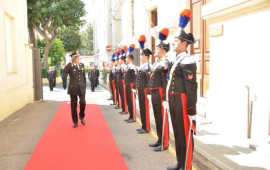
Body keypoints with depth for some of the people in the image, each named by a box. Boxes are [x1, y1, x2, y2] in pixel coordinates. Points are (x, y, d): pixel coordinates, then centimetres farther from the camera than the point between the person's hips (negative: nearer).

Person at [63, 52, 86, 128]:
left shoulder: (82, 65, 8)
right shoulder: (70, 66, -7)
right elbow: (64, 71, -29)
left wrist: (85, 85, 13)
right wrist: (71, 61, -29)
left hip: (81, 87, 3)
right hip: (73, 88, -3)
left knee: (83, 103, -6)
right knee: (73, 105, 4)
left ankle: (82, 117, 22)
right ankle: (75, 122, 16)